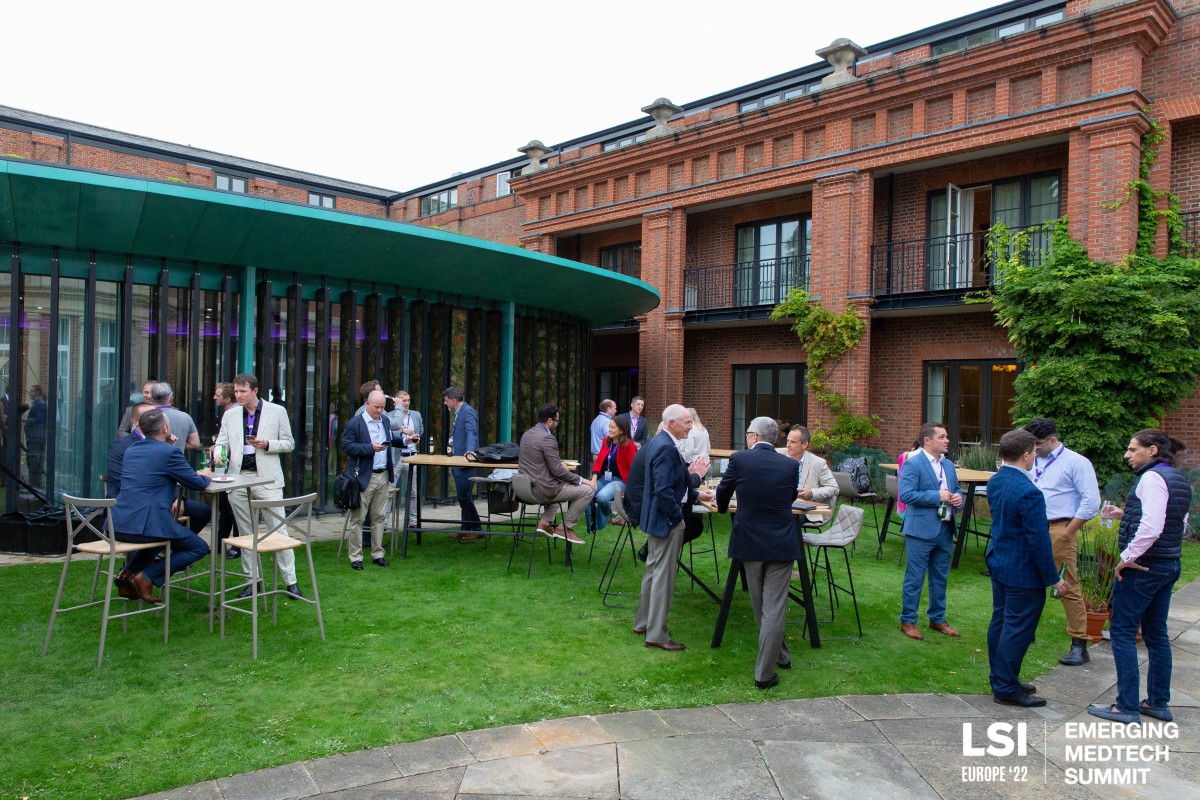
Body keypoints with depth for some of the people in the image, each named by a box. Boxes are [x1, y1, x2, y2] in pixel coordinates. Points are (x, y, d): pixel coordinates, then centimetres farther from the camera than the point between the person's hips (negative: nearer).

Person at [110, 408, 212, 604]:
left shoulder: (131, 450, 15)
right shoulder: (170, 452, -9)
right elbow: (197, 483, -2)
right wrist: (205, 476, 22)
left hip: (118, 525, 8)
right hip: (146, 524, -8)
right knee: (199, 548, 7)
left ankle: (129, 572, 21)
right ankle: (146, 577, -4)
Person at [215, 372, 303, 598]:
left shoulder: (277, 411, 2)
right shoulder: (230, 415, 11)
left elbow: (289, 444, 5)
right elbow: (222, 442, 8)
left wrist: (266, 444, -13)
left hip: (267, 478, -4)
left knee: (278, 529, -5)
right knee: (246, 533, 9)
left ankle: (290, 580, 1)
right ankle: (253, 579, 19)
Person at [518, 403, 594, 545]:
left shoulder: (526, 435, 9)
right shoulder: (548, 439, -18)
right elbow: (557, 471, -19)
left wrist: (559, 462, 18)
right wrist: (580, 480, -8)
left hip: (526, 487, 9)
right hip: (542, 490, -9)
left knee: (560, 484, 37)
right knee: (587, 490, -1)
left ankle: (545, 523, 24)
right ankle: (565, 528, 7)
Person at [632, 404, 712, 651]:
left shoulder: (657, 442, 9)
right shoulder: (666, 448, -24)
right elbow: (664, 490, -28)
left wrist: (694, 494, 10)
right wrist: (677, 517, -18)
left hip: (657, 517, 11)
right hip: (666, 519, -11)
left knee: (653, 570, 20)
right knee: (663, 575, 0)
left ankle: (644, 623, 33)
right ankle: (656, 635, 10)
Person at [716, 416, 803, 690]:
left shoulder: (739, 459, -7)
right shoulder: (790, 465, -2)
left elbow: (723, 492, 8)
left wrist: (722, 507, 31)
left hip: (749, 541, 0)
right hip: (781, 543, 0)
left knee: (760, 606, 20)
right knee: (774, 608, 3)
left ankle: (780, 655, 36)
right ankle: (764, 674, 6)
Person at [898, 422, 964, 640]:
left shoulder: (948, 465, 12)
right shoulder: (913, 464, -12)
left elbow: (956, 490, 22)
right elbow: (906, 494, -21)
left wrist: (958, 498, -1)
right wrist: (937, 496, -21)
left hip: (945, 530, 7)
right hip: (922, 530, -7)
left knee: (940, 578, 17)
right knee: (915, 578, 2)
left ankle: (938, 618, 31)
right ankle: (908, 621, 13)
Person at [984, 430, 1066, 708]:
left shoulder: (995, 481, 2)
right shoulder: (1028, 493, -26)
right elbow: (1039, 540, -21)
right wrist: (1053, 578, -12)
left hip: (998, 563, 9)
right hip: (1024, 573, -9)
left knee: (1000, 621, 17)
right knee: (1018, 630, 2)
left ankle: (1000, 678, 30)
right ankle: (1006, 689, 11)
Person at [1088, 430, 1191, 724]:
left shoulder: (1152, 477, -17)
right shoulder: (1179, 480, 12)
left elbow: (1151, 528, -25)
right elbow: (1174, 524, 19)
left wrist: (1127, 558, -16)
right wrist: (1124, 515, 14)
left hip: (1144, 567, -9)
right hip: (1170, 564, 10)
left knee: (1122, 631, -2)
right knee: (1156, 633, 16)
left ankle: (1127, 707, 2)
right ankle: (1159, 702, 25)